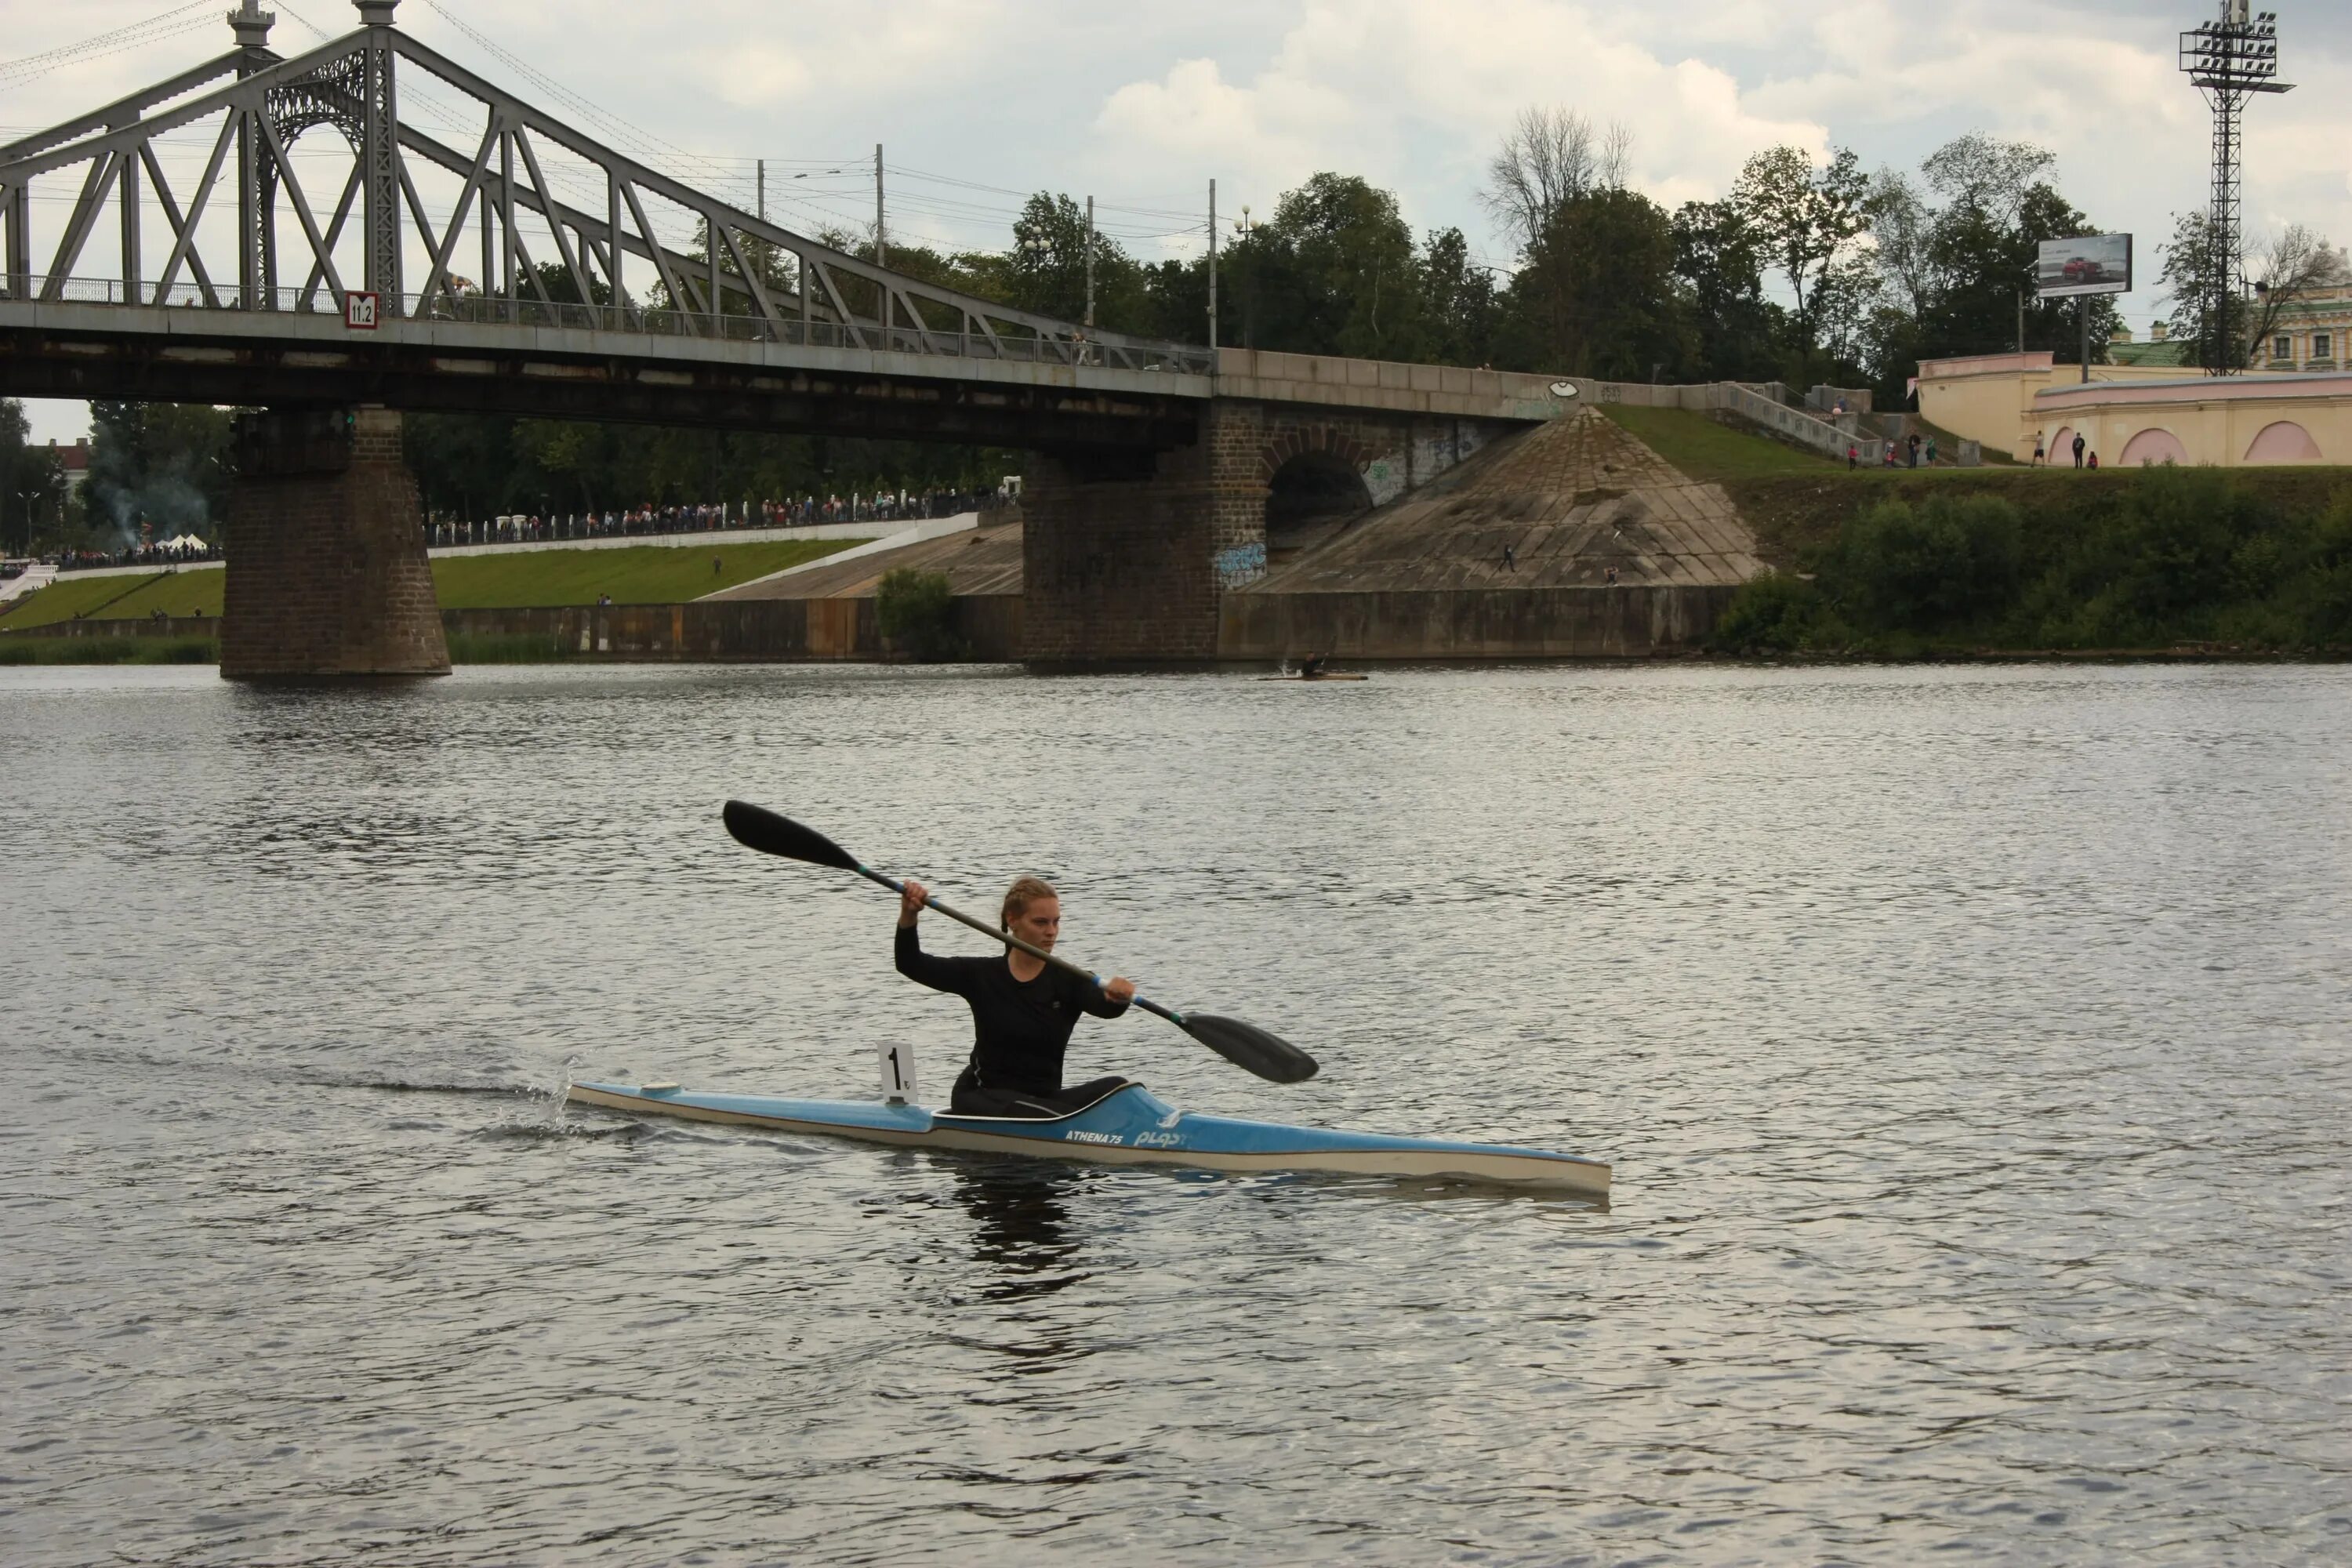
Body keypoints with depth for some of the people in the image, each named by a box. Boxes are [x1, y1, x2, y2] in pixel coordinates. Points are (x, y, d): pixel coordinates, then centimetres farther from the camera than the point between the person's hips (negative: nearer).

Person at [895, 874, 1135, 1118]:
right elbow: (911, 965, -3)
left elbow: (1105, 1006, -20)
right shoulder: (982, 976, 2)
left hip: (1045, 1098, 4)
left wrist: (1116, 998, -46)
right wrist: (908, 916, -22)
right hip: (981, 1098, -4)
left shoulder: (1067, 981, 1)